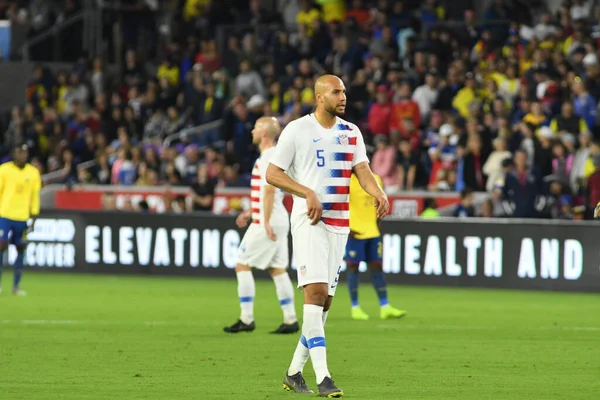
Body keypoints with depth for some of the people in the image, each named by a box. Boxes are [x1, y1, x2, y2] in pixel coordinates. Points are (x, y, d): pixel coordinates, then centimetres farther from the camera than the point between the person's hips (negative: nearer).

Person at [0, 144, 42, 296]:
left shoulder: (33, 172, 6)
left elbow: (35, 196, 10)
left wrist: (33, 217, 6)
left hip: (23, 217, 3)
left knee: (21, 249, 2)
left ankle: (16, 286, 9)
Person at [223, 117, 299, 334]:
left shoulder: (268, 158, -15)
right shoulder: (275, 156, 15)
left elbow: (269, 191, -22)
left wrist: (266, 222, -24)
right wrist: (251, 212, 27)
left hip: (267, 223, -10)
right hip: (279, 222, 10)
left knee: (242, 265, -3)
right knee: (277, 269, 9)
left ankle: (246, 319, -4)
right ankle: (290, 320, 6)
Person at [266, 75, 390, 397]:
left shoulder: (351, 132, 13)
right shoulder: (297, 130, -3)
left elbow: (362, 172, 5)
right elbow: (272, 174, -3)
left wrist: (378, 193, -17)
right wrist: (308, 193, -17)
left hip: (339, 223, 6)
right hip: (309, 222, -6)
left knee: (325, 300, 6)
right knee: (316, 291, -18)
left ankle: (294, 372, 18)